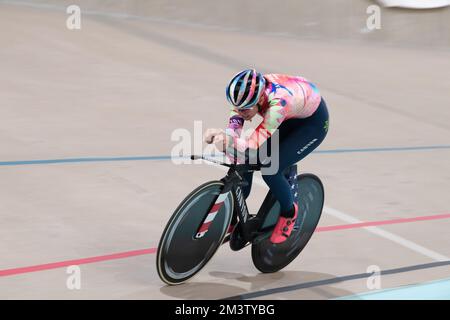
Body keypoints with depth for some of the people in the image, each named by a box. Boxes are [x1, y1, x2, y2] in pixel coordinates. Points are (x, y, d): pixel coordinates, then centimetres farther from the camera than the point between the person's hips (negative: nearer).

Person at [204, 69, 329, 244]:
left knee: (270, 170, -20)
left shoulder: (277, 104, -43)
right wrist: (222, 135, -49)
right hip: (290, 117, 7)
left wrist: (228, 143, -63)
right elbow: (234, 126, -26)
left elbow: (253, 146, -44)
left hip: (313, 122, -7)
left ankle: (289, 212, 8)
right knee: (245, 160, -8)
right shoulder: (247, 92, -24)